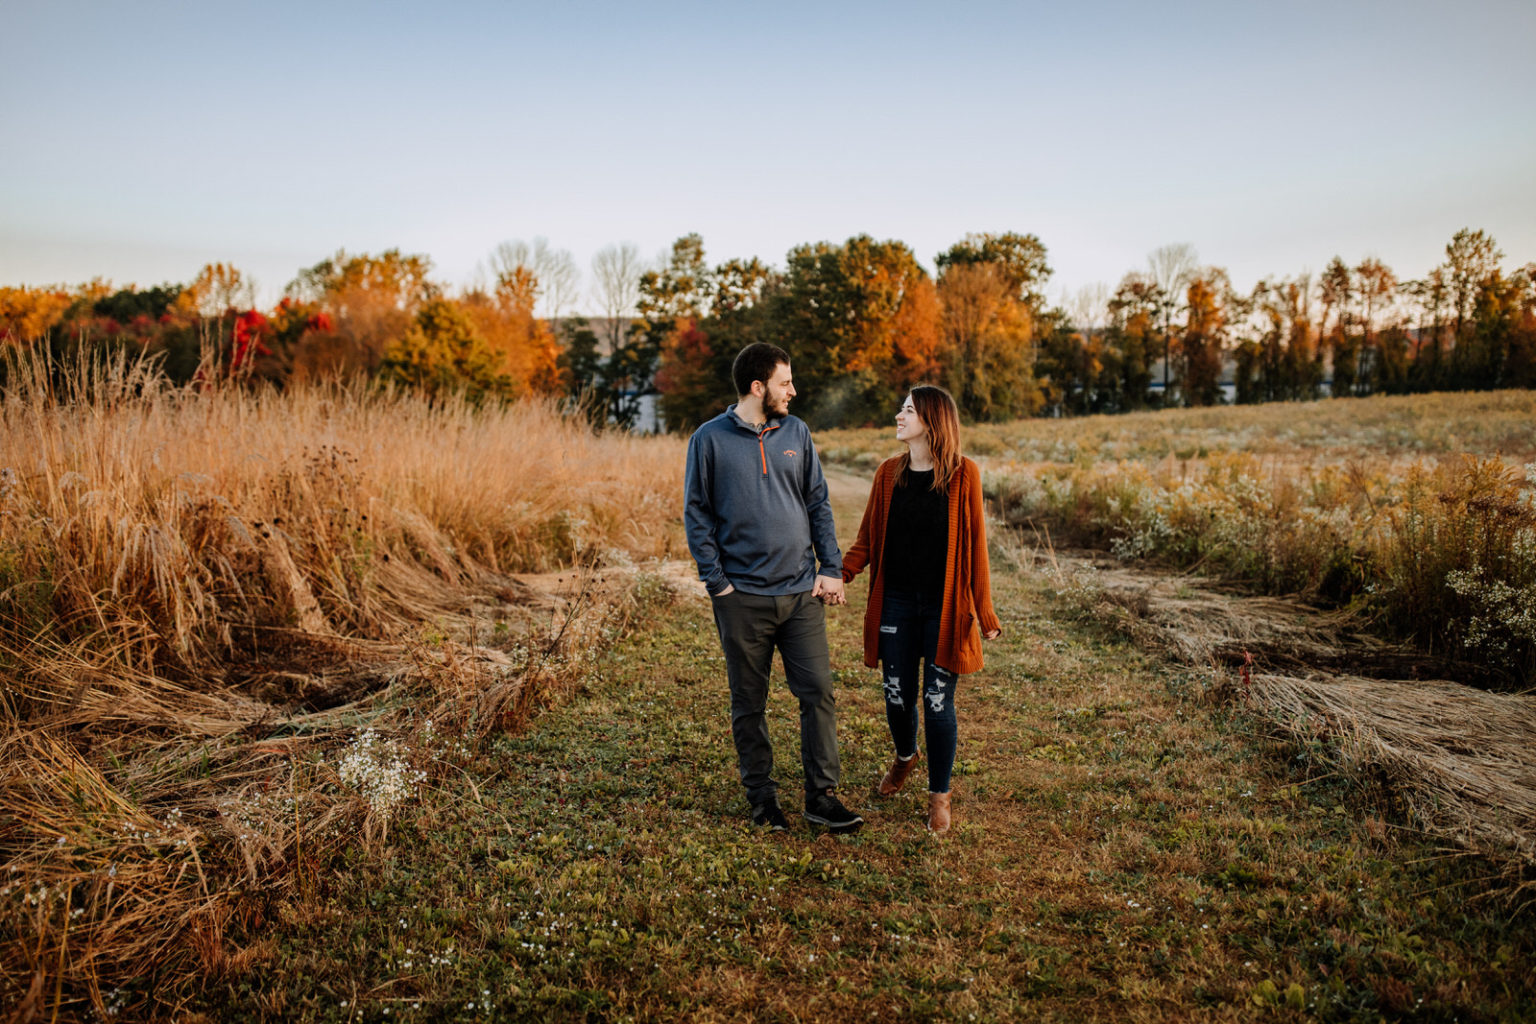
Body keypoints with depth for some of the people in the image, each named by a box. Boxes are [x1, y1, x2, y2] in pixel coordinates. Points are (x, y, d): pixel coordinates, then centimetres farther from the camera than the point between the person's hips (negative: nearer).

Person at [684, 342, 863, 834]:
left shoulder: (796, 433, 7)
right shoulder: (710, 439, -3)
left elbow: (818, 503, 11)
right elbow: (697, 515, -1)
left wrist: (832, 569, 2)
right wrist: (717, 582, -8)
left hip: (802, 591, 3)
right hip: (743, 597, -2)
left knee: (818, 692, 0)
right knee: (749, 703, 8)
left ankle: (822, 795, 12)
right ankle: (762, 796, 23)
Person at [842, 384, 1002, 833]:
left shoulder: (963, 474, -6)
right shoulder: (889, 473, 4)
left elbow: (974, 543, -4)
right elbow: (868, 538, 7)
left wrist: (984, 610, -5)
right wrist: (840, 573, -10)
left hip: (944, 607, -3)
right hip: (896, 604, 3)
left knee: (937, 703, 1)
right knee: (897, 697, 11)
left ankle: (940, 795, 21)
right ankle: (905, 756, 44)